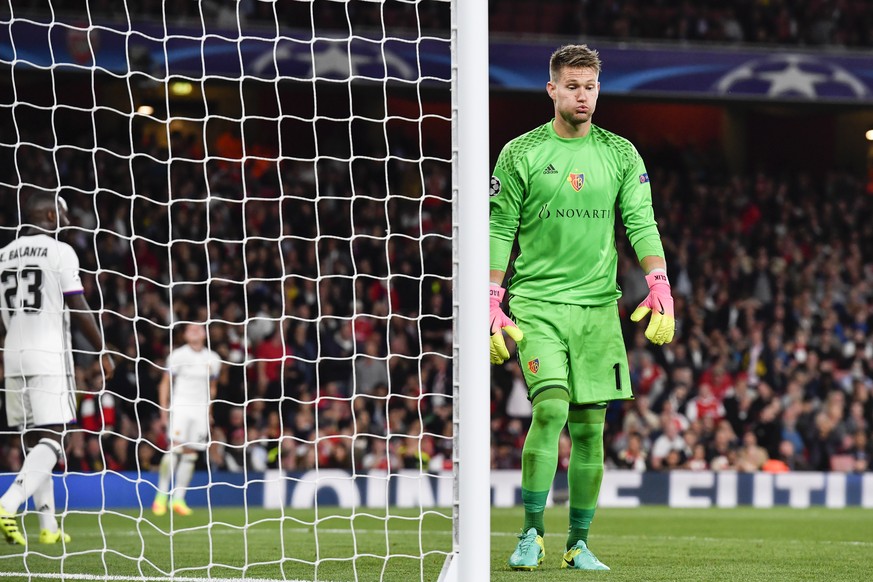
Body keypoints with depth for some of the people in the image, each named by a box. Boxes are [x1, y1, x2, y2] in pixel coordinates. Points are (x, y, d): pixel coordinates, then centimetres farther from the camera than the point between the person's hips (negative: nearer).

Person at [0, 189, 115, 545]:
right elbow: (79, 311, -7)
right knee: (51, 439, -7)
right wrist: (103, 351, 3)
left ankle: (48, 526, 12)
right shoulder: (60, 252, -7)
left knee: (33, 440, 10)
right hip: (49, 356, -6)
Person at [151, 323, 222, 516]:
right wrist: (164, 409, -5)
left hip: (201, 411, 4)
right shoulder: (177, 355, -1)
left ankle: (179, 499, 5)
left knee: (190, 454, 1)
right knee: (175, 448, -17)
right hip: (180, 406, -4)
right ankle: (161, 496, -14)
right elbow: (165, 384, 2)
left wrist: (209, 409, 14)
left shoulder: (212, 359, 10)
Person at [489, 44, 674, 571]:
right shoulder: (521, 154, 2)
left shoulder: (620, 154, 9)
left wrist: (659, 289, -10)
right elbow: (499, 231, 4)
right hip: (537, 303, -3)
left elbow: (642, 224, 4)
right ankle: (532, 533, -10)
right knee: (551, 406, -19)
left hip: (598, 305, 3)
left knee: (590, 427, 3)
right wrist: (493, 307, -3)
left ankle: (579, 544, 12)